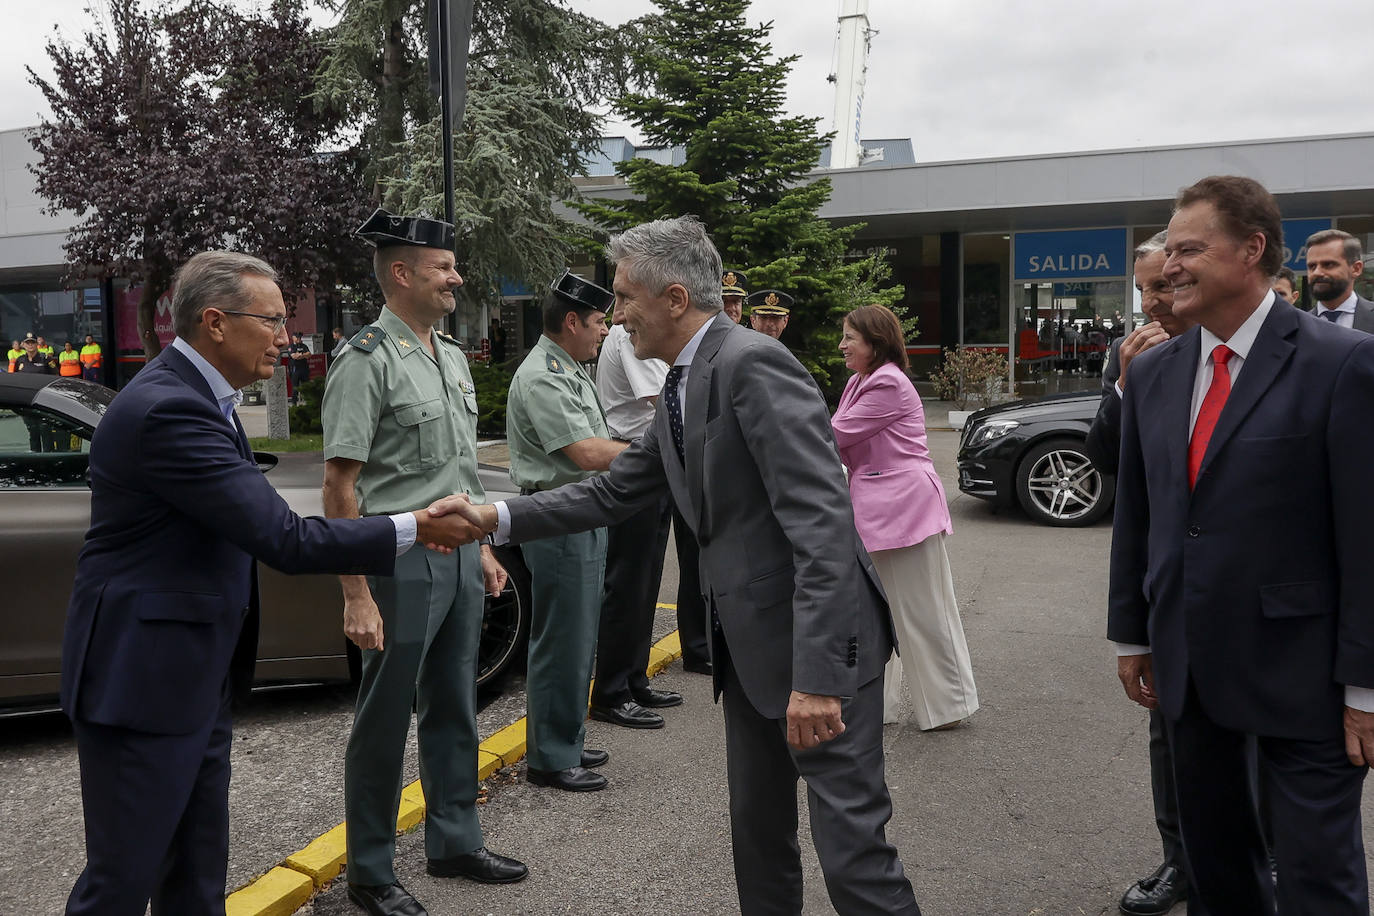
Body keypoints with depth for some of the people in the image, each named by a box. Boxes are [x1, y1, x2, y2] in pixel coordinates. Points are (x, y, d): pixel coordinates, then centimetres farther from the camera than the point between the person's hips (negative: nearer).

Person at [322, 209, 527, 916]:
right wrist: (357, 595, -19)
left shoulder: (452, 357, 12)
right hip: (401, 561, -8)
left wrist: (482, 546, 18)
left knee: (454, 711, 18)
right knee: (385, 722, 5)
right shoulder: (368, 360, -13)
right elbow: (340, 484, -17)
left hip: (460, 557, 8)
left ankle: (454, 843, 35)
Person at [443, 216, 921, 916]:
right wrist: (493, 517, 7)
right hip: (749, 642, 10)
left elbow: (822, 520, -25)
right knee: (757, 831, 19)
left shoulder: (752, 363, -18)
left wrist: (816, 674, -29)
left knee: (850, 841, -3)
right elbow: (611, 494, 18)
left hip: (817, 643, -9)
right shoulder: (679, 390, 13)